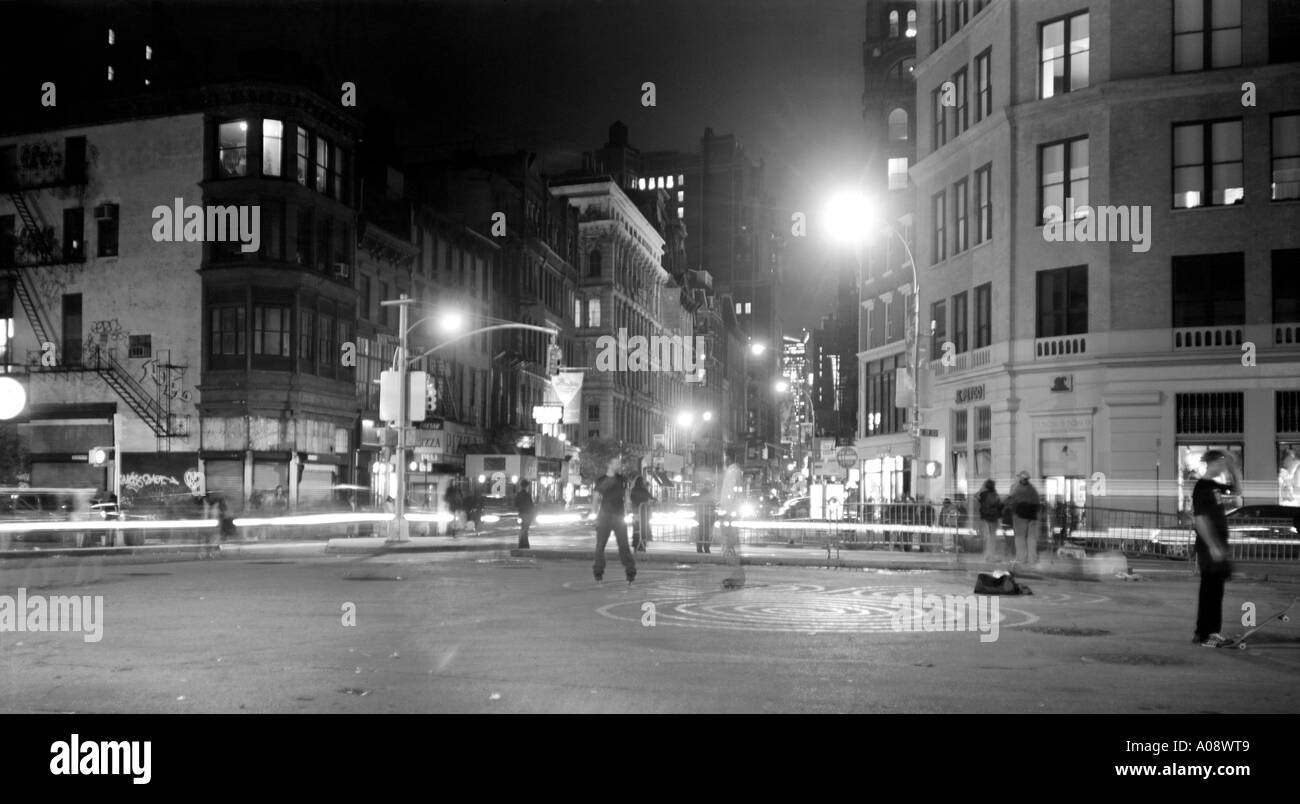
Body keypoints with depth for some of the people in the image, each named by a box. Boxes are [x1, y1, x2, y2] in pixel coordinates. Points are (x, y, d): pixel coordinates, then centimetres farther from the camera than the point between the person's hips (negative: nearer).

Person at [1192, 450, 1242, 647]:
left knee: (1216, 590, 13)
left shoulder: (1214, 486, 12)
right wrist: (1213, 546, -22)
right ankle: (1202, 634, 0)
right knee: (1209, 591, -5)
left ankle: (1212, 631, 20)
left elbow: (1237, 489, 27)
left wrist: (1233, 468, 11)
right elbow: (1200, 520, -19)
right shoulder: (1201, 487, -14)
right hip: (1209, 548, -9)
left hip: (1218, 545, 9)